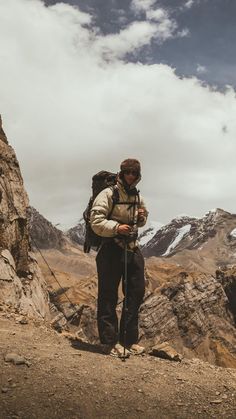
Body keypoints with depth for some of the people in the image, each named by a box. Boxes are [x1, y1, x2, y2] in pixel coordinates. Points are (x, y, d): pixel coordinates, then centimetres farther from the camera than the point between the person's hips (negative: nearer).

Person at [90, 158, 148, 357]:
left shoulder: (138, 197, 14)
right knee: (109, 297, -2)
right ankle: (111, 342, 9)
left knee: (136, 294, 10)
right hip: (112, 249, -7)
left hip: (133, 249, 7)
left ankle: (130, 340, 21)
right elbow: (96, 221, -15)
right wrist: (116, 227, -29)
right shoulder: (109, 194, -8)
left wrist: (142, 217, 4)